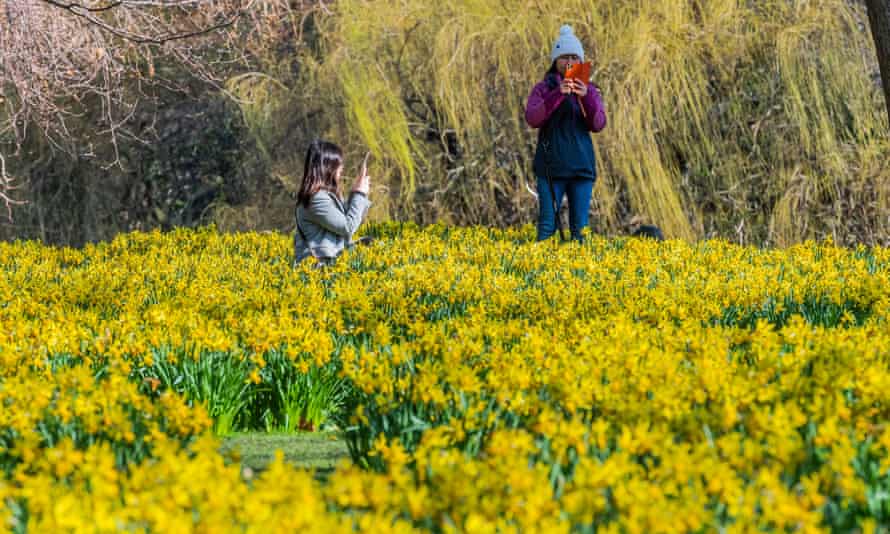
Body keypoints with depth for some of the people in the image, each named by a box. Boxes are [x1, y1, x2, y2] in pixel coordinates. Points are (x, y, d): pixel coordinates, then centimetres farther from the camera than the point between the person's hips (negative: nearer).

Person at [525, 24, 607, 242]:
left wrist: (586, 97, -20)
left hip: (581, 167, 2)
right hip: (551, 167, -2)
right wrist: (558, 94, -23)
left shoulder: (590, 90, 9)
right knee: (547, 226, -6)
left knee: (579, 228, 3)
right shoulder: (543, 89, 4)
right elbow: (532, 118, -12)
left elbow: (598, 124, -3)